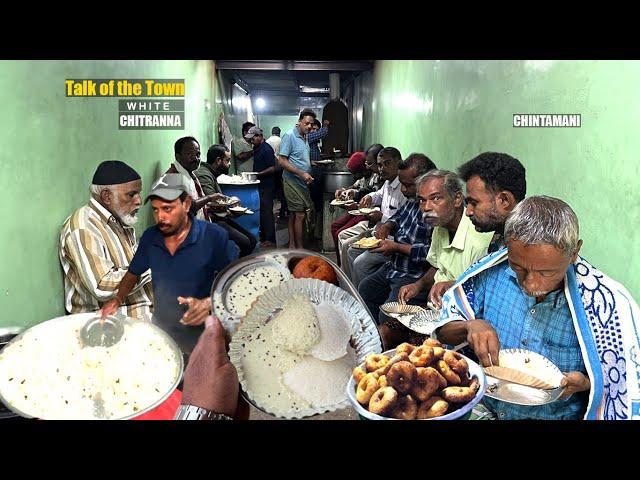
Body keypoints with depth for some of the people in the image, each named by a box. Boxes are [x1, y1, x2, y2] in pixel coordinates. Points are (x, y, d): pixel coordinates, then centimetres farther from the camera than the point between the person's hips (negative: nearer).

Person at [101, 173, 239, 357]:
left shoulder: (213, 236, -18)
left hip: (202, 331, -4)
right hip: (160, 327, 4)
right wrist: (117, 299, -4)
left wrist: (208, 303, -28)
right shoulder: (150, 237, -2)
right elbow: (133, 273, 12)